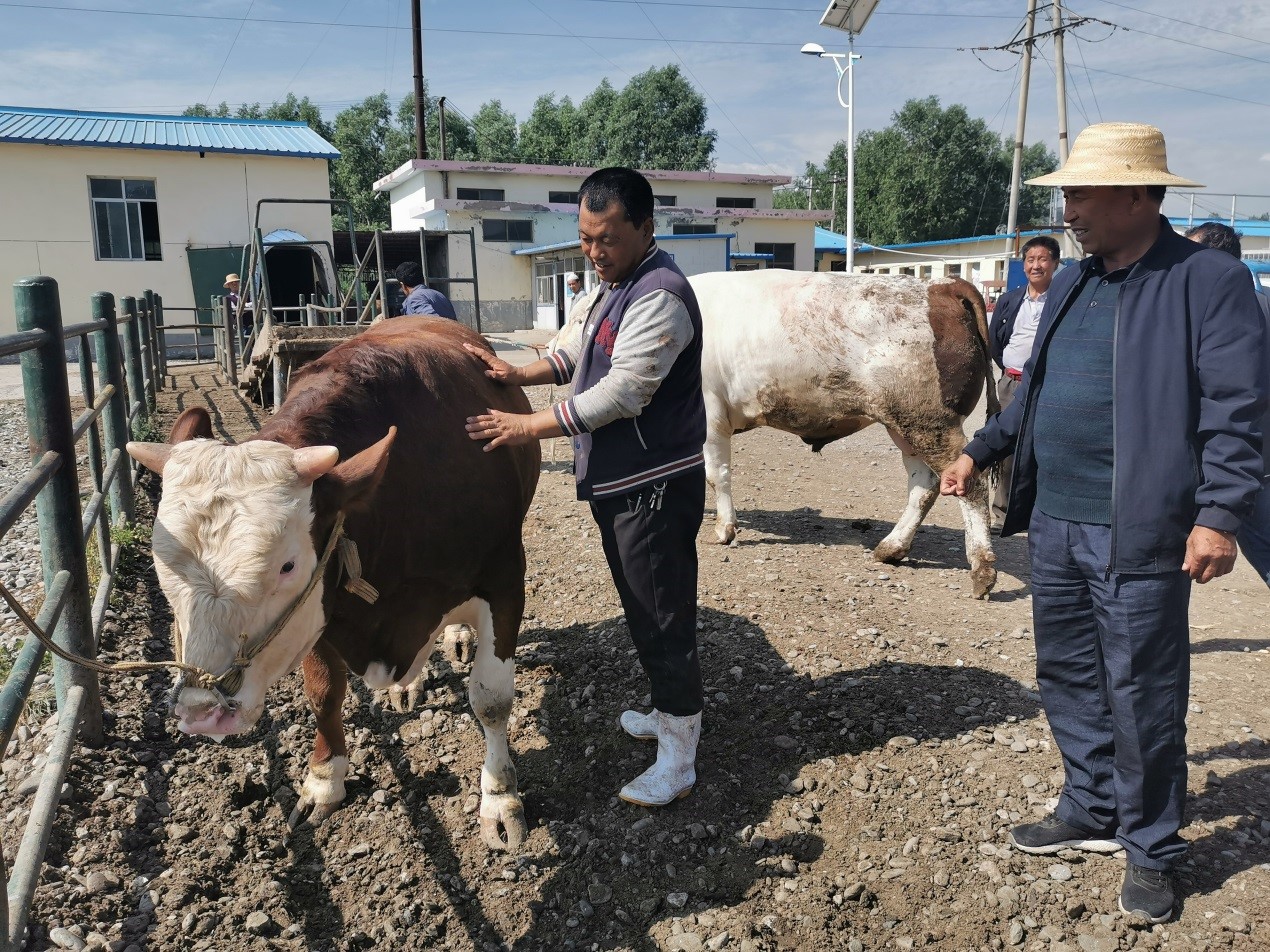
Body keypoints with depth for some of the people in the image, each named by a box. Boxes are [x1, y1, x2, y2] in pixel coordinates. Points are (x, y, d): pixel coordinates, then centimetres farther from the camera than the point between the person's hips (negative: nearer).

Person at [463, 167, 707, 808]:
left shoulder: (659, 293, -20)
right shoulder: (616, 285, 13)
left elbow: (623, 390, -26)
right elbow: (583, 352, 25)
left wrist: (530, 426, -23)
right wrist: (518, 374, 9)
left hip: (655, 486, -10)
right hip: (618, 483, 10)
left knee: (662, 617, -1)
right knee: (644, 610, 21)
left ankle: (678, 759, 13)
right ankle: (670, 713, 39)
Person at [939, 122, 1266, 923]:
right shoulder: (1071, 284, 13)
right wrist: (981, 450, 16)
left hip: (1138, 535, -7)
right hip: (1054, 524, 7)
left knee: (1142, 698, 4)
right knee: (1068, 678, 17)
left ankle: (1152, 851, 25)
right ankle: (1093, 812, 36)